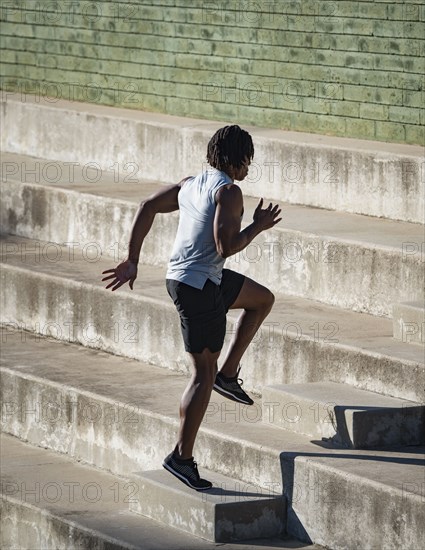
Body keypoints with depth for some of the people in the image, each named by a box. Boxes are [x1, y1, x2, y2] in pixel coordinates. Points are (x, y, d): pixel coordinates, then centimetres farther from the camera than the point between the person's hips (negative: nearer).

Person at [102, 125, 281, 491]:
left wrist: (132, 261, 10)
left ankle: (228, 375, 24)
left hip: (180, 278, 9)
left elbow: (148, 208, 8)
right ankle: (182, 457, 3)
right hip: (199, 286, -9)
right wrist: (259, 226, -9)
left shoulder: (192, 184, 9)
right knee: (204, 372, -1)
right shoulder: (228, 192, -17)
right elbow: (227, 246, -26)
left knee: (263, 299, 26)